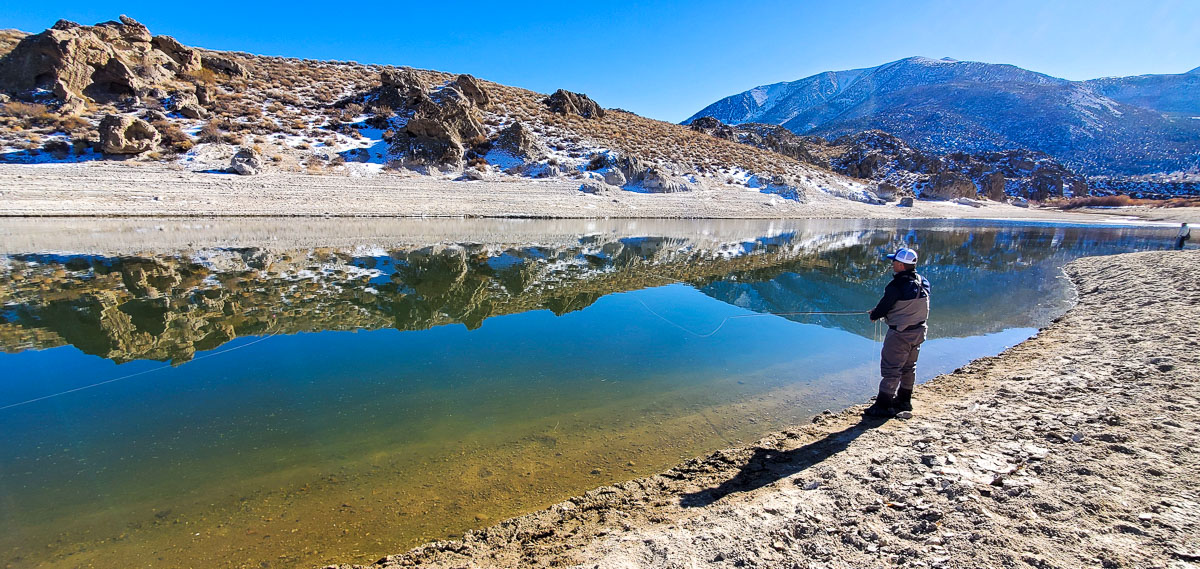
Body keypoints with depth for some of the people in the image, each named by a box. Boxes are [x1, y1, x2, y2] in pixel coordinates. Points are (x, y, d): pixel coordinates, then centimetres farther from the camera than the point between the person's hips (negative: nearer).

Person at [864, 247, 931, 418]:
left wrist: (874, 315, 8)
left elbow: (884, 306, -15)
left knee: (891, 369, -1)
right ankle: (904, 401, 32)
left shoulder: (897, 285, -23)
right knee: (909, 367, 20)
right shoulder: (923, 282, 2)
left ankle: (884, 405, 4)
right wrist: (879, 312, 16)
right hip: (919, 331, 8)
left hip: (900, 333, -8)